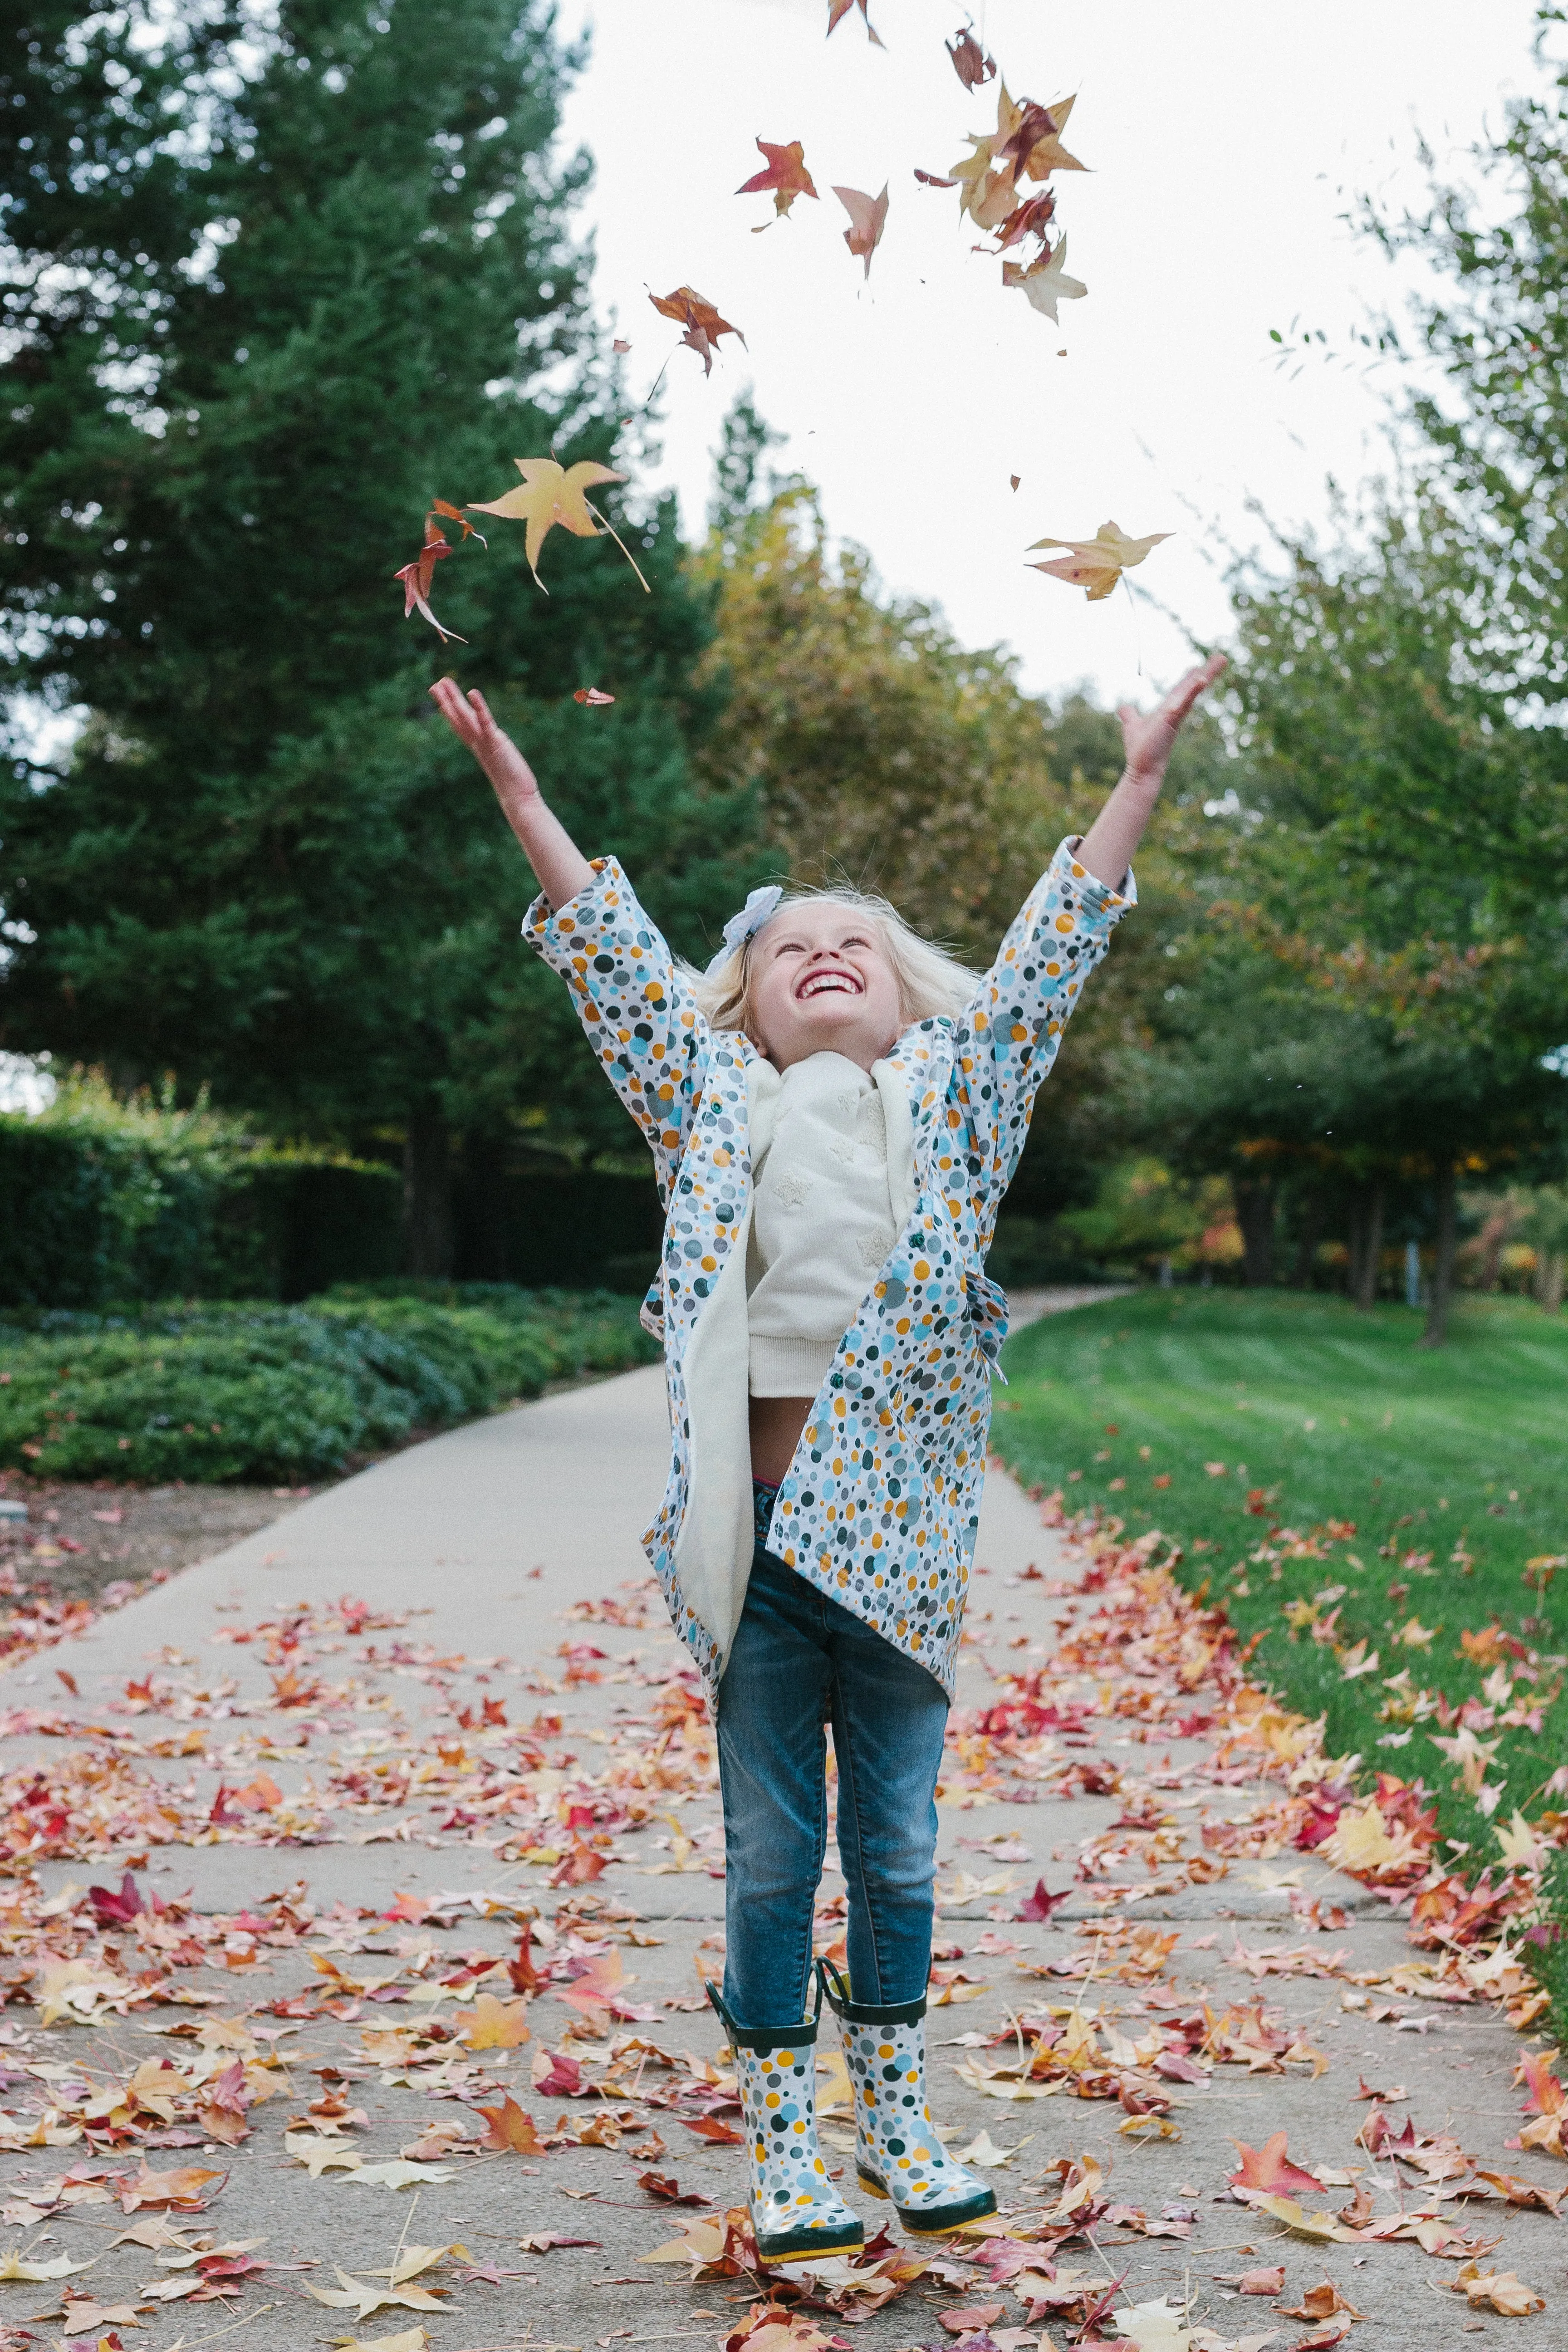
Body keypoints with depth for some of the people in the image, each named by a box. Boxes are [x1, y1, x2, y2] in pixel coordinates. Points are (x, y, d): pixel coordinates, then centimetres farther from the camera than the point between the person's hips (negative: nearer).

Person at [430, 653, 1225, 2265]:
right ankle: (785, 2150, 20)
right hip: (752, 1526, -1)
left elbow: (1049, 957, 7)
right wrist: (517, 788, 4)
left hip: (895, 1524, 1)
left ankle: (896, 2125, 29)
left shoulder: (953, 1093, 10)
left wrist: (1139, 780, 5)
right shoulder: (716, 1101, 9)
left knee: (897, 1846, 12)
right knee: (771, 1853, 8)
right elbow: (612, 958, 7)